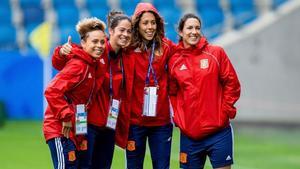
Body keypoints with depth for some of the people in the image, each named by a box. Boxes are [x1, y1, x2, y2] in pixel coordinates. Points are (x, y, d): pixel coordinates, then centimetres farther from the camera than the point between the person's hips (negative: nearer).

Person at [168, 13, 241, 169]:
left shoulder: (216, 53, 0)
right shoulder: (174, 61, 4)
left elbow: (232, 83, 2)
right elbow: (172, 93, 12)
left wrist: (225, 111, -4)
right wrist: (177, 117, 2)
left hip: (218, 130, -2)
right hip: (189, 134, 2)